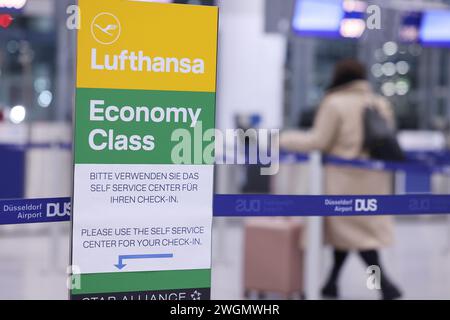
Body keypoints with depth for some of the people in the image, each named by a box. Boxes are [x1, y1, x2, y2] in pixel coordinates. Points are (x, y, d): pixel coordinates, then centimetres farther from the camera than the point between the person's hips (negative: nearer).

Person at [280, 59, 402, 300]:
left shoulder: (335, 104, -11)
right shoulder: (380, 104, 7)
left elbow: (318, 141, -11)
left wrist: (285, 139, -1)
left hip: (347, 175, -6)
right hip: (374, 178, 6)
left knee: (354, 230, -1)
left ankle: (384, 283, -10)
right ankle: (331, 282, 20)